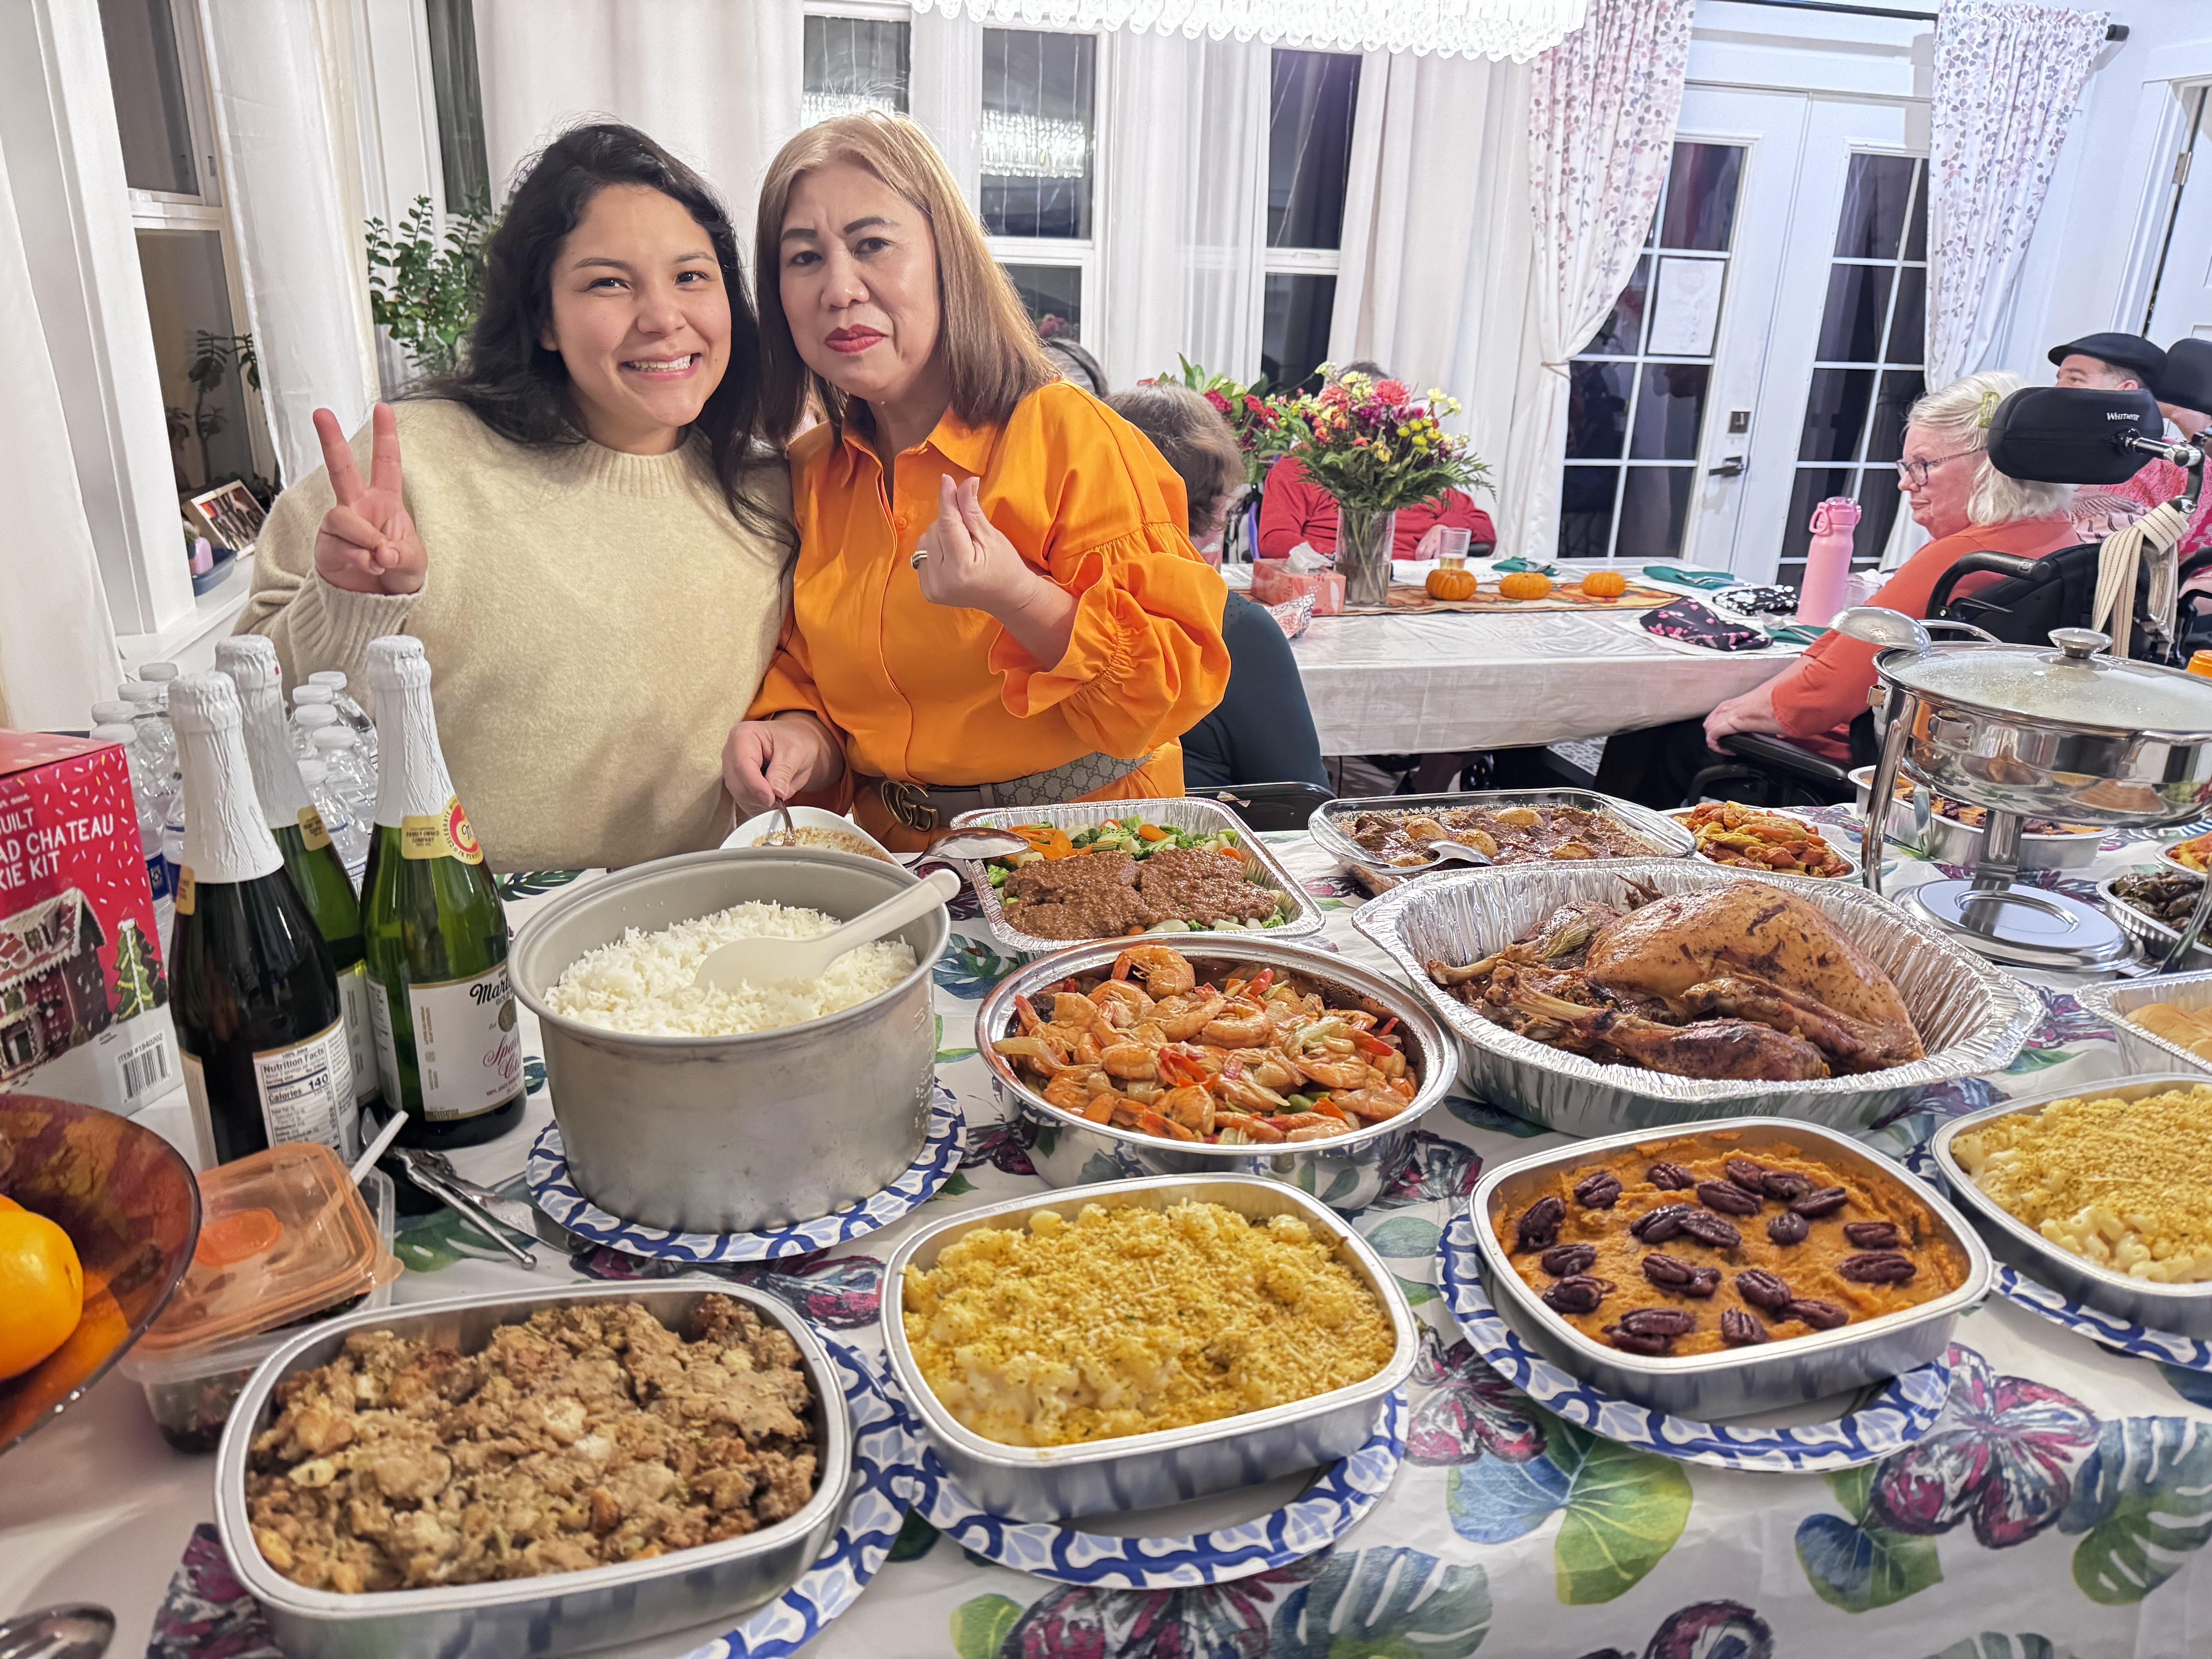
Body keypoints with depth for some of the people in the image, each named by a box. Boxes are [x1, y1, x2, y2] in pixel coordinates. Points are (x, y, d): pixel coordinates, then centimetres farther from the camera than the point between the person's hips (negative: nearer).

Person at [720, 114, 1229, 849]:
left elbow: (1175, 694, -14)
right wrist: (801, 739, -10)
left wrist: (1020, 600, -27)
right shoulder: (807, 475, 5)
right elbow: (803, 676, 13)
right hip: (888, 855, 2)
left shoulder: (1071, 439, -11)